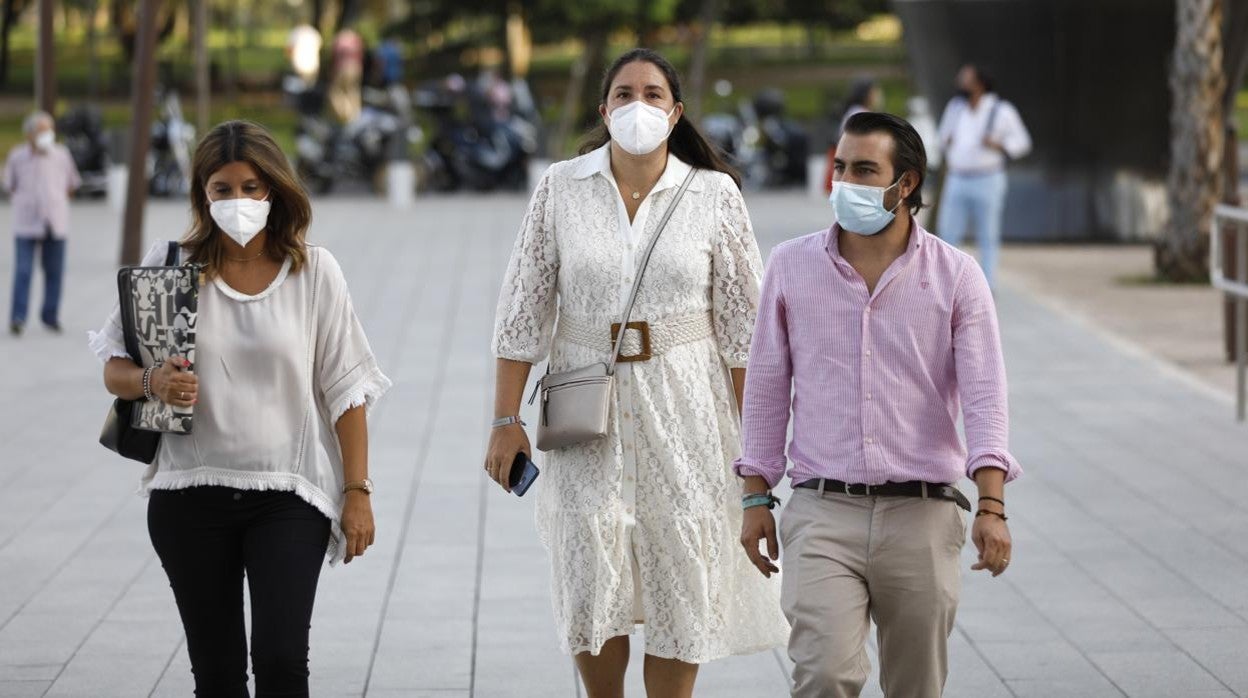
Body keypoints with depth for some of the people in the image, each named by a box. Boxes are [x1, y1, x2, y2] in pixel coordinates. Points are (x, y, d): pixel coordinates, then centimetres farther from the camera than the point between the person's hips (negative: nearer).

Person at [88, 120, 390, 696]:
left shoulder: (313, 271, 0)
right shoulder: (171, 266, 1)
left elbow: (345, 389, 3)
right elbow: (115, 371, 6)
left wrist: (357, 491, -2)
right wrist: (152, 382, -18)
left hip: (288, 497, -1)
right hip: (191, 493, 2)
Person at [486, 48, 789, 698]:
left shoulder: (714, 195, 0)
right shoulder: (561, 188, 1)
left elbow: (743, 323, 3)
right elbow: (524, 309, 3)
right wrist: (506, 420, -1)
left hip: (684, 407, 0)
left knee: (681, 584, 0)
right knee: (590, 580, -5)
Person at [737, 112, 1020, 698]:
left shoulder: (955, 276, 1)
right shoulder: (791, 266, 6)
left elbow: (984, 396, -6)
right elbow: (767, 388, 11)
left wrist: (991, 507, -18)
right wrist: (757, 499, 7)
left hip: (922, 515, 0)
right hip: (823, 513, 0)